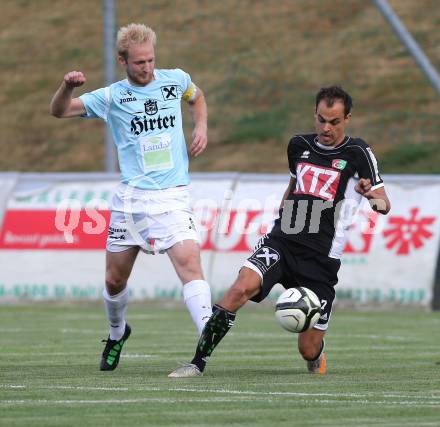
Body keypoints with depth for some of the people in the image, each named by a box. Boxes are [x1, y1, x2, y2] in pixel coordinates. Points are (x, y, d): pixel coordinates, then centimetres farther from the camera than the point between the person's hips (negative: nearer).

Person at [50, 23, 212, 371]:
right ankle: (117, 334, 38)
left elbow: (197, 96, 27)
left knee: (189, 263, -22)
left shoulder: (175, 80, 4)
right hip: (131, 196, 1)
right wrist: (68, 87, -23)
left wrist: (201, 127, 9)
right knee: (115, 280, 10)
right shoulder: (112, 97, 0)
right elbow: (59, 111, -2)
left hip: (172, 196, -1)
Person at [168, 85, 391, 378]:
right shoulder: (300, 145, 12)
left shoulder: (357, 153, -1)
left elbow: (385, 206, -4)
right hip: (282, 243, 3)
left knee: (308, 349, -2)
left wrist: (372, 195, -25)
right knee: (242, 287, -29)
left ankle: (317, 356, 38)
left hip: (321, 260, -3)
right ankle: (198, 363, -26)